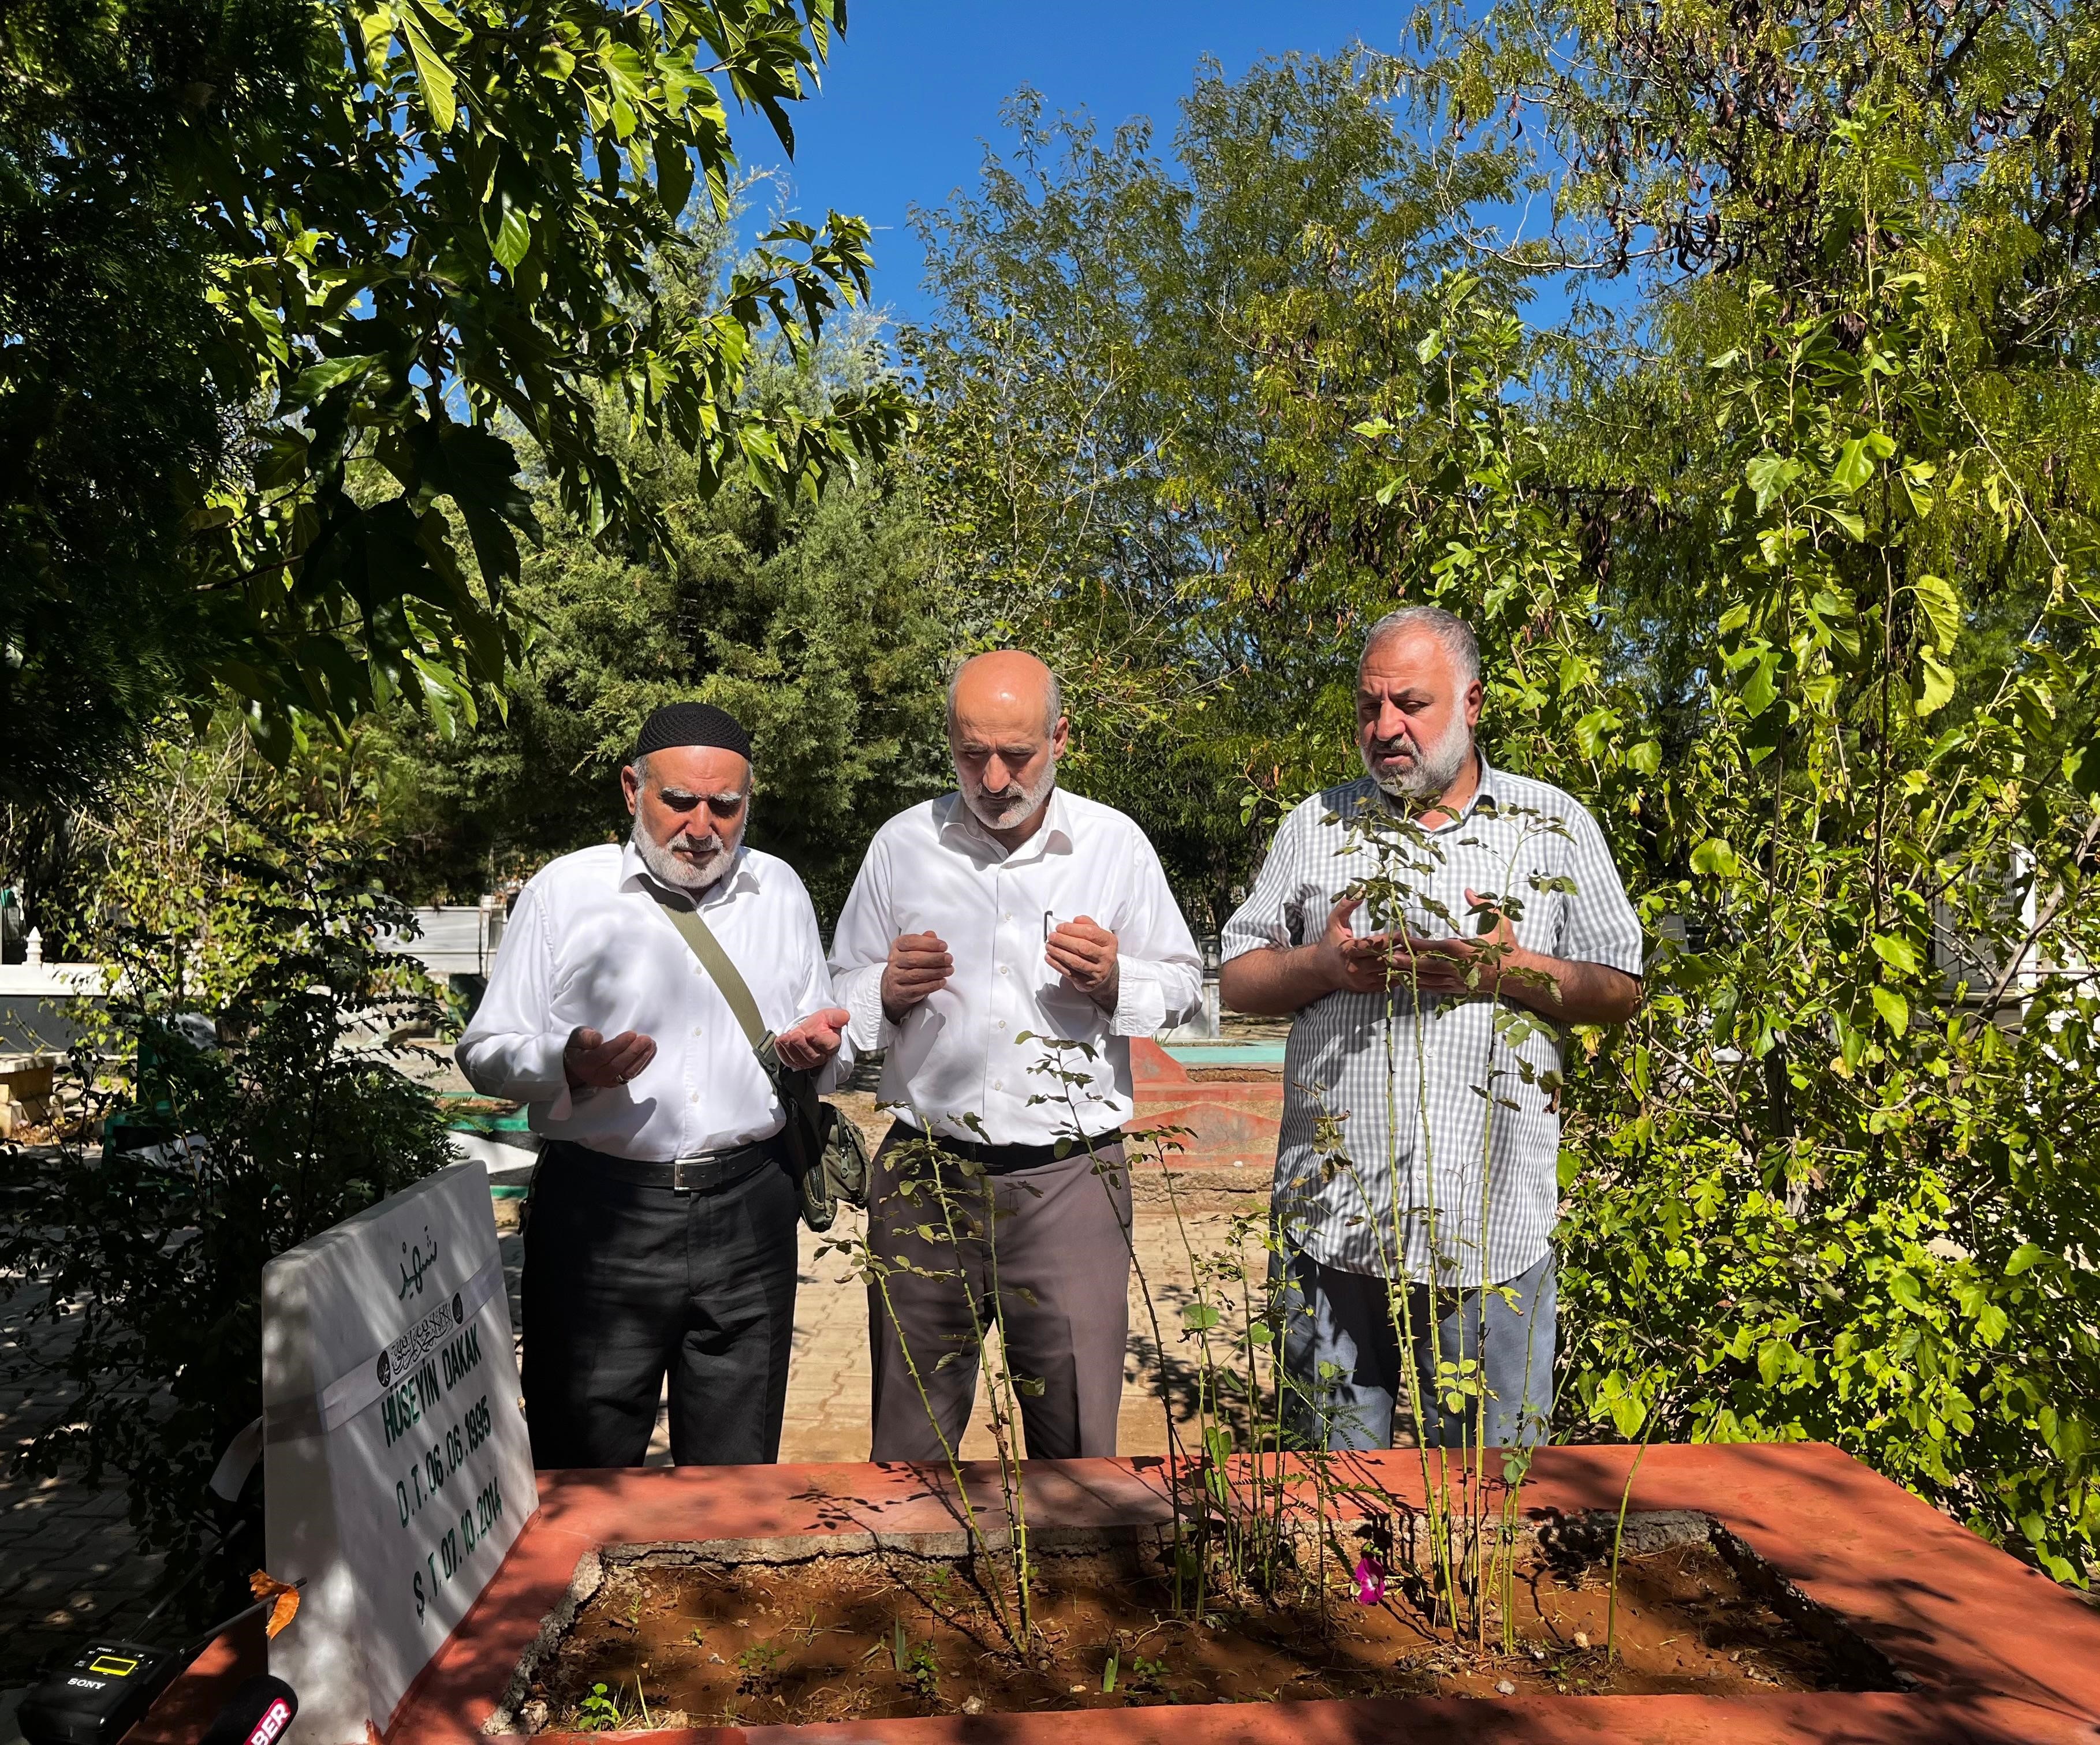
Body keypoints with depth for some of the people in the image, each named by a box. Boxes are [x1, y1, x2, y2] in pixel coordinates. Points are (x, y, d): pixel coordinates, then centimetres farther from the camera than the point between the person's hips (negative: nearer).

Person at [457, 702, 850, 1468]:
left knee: (737, 1473, 13)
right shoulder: (564, 890, 1)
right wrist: (569, 1063, -19)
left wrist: (819, 1050, -5)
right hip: (600, 1211, -2)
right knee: (585, 1471, 5)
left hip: (748, 1212, 3)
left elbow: (822, 1050, 18)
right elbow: (485, 1053, 1)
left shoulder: (780, 891, 12)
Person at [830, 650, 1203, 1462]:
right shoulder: (902, 845, 5)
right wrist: (889, 991, -10)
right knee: (909, 1446, 11)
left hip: (1071, 1179, -1)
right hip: (926, 1176, 1)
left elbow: (1181, 982, 10)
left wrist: (1114, 980, -11)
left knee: (1076, 1442, 7)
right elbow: (841, 993, 12)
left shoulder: (1116, 844, 3)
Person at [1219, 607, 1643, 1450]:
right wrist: (1321, 965, -9)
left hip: (1491, 1231, -1)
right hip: (1331, 1218, 1)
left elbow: (1621, 991, 5)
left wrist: (1513, 970, -12)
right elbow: (1236, 979, 10)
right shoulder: (1316, 825, 10)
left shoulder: (1555, 826, 6)